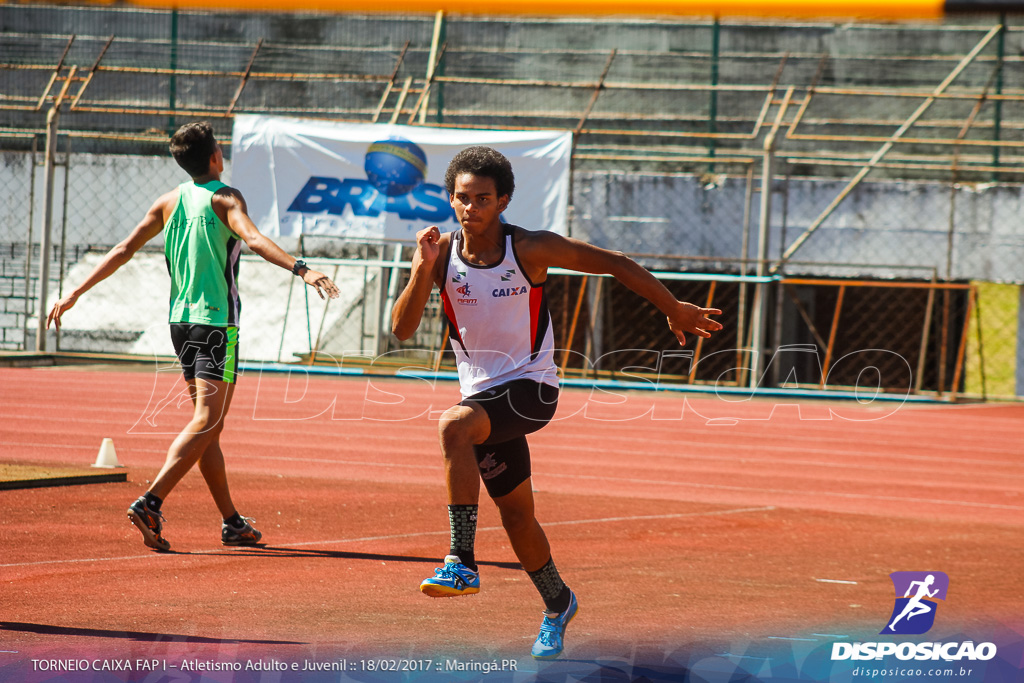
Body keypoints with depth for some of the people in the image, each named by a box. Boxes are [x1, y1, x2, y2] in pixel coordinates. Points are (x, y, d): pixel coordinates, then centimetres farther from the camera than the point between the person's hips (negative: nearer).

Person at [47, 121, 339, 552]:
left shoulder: (170, 202, 8)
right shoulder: (224, 199, -7)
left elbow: (123, 251, 8)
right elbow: (253, 239, -27)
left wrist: (74, 294, 13)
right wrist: (301, 270, -38)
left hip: (180, 321, 7)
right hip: (217, 323, -7)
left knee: (207, 423, 13)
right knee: (207, 423, -10)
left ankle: (232, 522, 17)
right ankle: (151, 503, -27)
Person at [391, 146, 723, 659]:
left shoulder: (530, 249, -13)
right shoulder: (442, 253, -5)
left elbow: (615, 265, -4)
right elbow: (402, 329, -12)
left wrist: (675, 309, 2)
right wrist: (424, 269, -26)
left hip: (531, 387, -5)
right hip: (483, 393, 5)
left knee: (453, 425, -33)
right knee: (516, 515, 13)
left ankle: (462, 560, -33)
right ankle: (557, 604, 40)